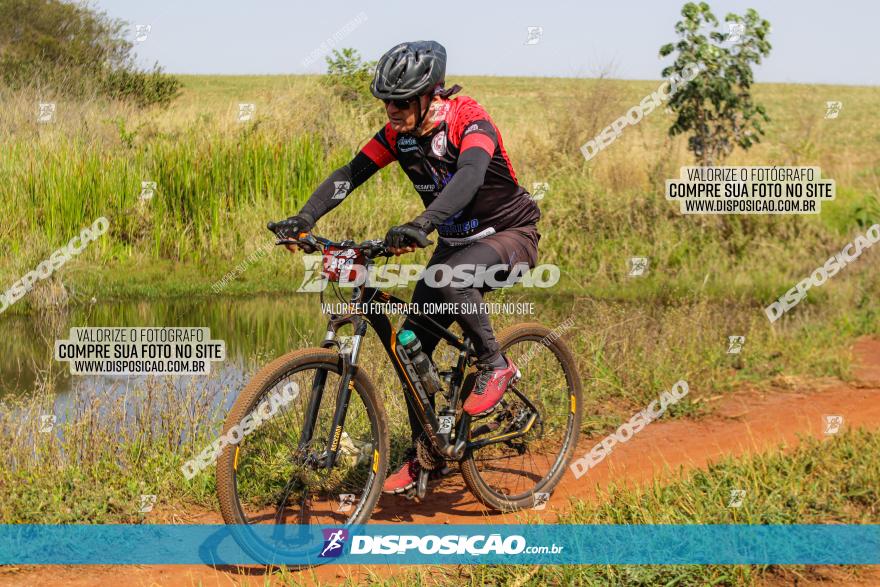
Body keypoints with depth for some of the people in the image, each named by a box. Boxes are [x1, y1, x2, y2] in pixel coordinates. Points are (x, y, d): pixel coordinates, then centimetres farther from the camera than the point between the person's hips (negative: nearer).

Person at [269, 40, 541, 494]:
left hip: (510, 235, -7)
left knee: (451, 277, -39)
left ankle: (495, 366, -16)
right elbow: (349, 175, -14)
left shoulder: (468, 120, -25)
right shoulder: (398, 133, -7)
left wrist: (422, 224, -59)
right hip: (456, 242, 7)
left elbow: (470, 175, -44)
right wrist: (305, 217, -31)